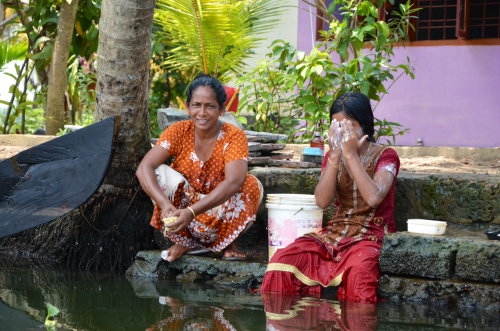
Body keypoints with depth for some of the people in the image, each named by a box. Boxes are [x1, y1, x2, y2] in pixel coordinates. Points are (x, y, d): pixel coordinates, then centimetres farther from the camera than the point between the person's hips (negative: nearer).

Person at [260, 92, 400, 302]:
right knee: (282, 261, -21)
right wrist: (335, 155, -13)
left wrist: (351, 154, -16)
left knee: (359, 267, -40)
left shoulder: (385, 156, -1)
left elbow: (374, 197, -21)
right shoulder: (333, 157, 12)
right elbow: (322, 201, -5)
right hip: (336, 233, 4)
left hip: (372, 235, -4)